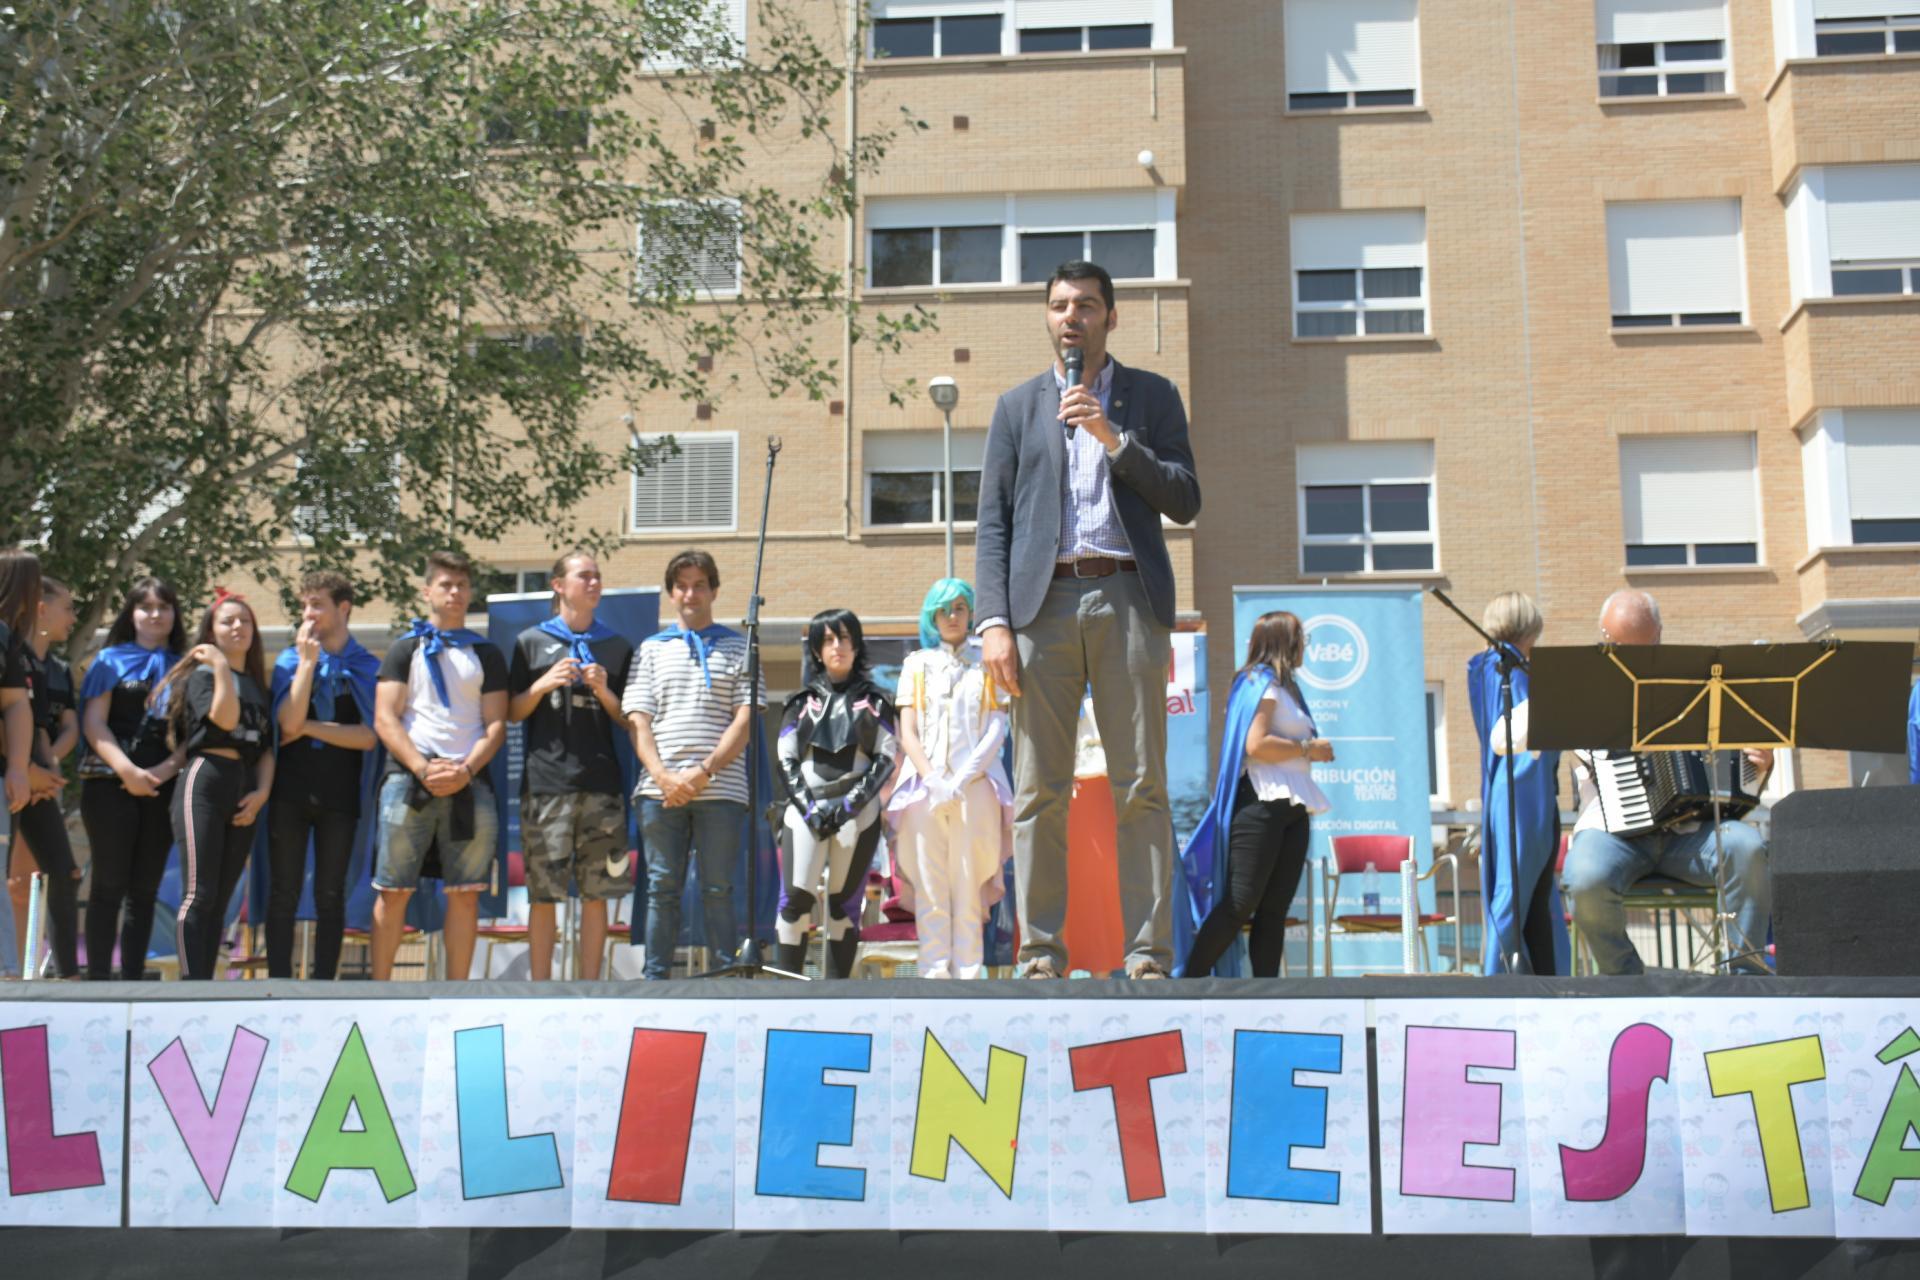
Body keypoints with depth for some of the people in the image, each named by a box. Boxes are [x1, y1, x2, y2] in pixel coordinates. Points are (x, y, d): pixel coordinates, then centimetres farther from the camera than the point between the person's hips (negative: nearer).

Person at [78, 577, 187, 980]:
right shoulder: (111, 660, 6)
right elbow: (93, 724, -2)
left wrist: (164, 771, -10)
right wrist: (128, 771, -15)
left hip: (163, 788, 3)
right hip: (110, 784, -3)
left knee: (145, 889, 4)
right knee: (109, 885, -5)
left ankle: (133, 979, 6)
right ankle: (98, 978, -5)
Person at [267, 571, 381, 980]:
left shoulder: (367, 667, 4)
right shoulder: (290, 660, 8)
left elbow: (368, 737, -6)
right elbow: (288, 722, -8)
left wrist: (308, 727, -6)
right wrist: (308, 661, -8)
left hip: (340, 796, -1)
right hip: (290, 792, 1)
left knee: (330, 896, 2)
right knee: (283, 895, 0)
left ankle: (323, 988, 5)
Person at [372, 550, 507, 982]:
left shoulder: (487, 655, 17)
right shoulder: (405, 649, 12)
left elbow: (496, 725, 9)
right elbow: (385, 720, 3)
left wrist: (465, 771, -9)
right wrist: (423, 769, -11)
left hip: (469, 782, 1)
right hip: (408, 777, -1)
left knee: (465, 893, -1)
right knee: (393, 891, -3)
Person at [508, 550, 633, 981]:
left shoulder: (617, 648, 15)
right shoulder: (531, 642, 10)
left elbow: (628, 721, 14)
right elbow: (513, 712, 10)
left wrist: (604, 692, -4)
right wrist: (544, 684, -7)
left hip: (601, 782, 2)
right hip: (546, 781, -2)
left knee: (597, 892, 1)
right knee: (542, 891, -3)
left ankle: (590, 985, 9)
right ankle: (540, 986, 5)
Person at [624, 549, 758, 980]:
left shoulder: (737, 648, 11)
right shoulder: (651, 649, 15)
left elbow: (745, 720, 2)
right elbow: (638, 721, 7)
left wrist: (704, 772, -9)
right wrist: (664, 777, -8)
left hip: (720, 788, -1)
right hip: (661, 789, 2)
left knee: (717, 889, -1)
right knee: (662, 888, 2)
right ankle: (655, 978, 6)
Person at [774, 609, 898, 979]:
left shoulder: (873, 701, 12)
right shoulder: (803, 701, 14)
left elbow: (887, 758, 5)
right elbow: (786, 759, 9)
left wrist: (851, 802, -8)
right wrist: (808, 806, -6)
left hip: (858, 813, 0)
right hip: (807, 809, 0)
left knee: (845, 903, -1)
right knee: (796, 897, -13)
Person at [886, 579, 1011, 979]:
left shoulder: (987, 665, 14)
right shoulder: (917, 664, 18)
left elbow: (997, 731, 4)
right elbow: (908, 733, 9)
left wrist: (962, 780, -10)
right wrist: (932, 779, -8)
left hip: (976, 786, -1)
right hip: (924, 786, 1)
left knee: (969, 889, -6)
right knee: (930, 890, -6)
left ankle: (969, 973, -8)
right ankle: (933, 976, -8)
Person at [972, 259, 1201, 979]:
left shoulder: (1152, 397, 15)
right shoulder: (1018, 406, 18)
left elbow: (1185, 503, 5)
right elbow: (992, 524, 10)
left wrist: (1115, 438, -6)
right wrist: (994, 621, -2)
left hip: (1126, 599, -1)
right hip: (1043, 602, 1)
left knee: (1141, 788, -5)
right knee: (1038, 791, -3)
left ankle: (1148, 955, -3)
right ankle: (1041, 956, 1)